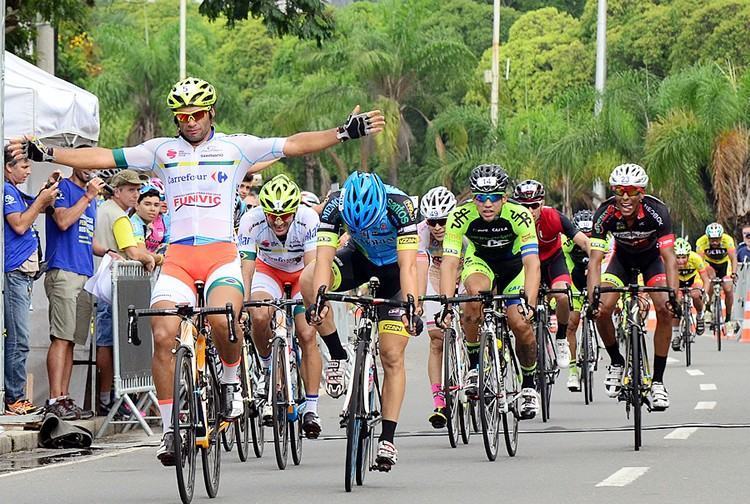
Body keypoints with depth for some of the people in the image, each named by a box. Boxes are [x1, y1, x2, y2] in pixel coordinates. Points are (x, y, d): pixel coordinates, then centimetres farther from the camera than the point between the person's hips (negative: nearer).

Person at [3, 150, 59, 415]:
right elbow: (19, 224, -17)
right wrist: (42, 199, -10)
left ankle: (15, 397, 11)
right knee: (18, 340, -12)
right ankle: (14, 399, -12)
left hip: (23, 274, 10)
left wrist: (48, 189, 15)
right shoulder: (6, 190, -9)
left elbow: (33, 209, 33)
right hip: (14, 273, -10)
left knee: (17, 340, 9)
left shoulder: (15, 192, 18)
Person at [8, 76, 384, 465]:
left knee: (221, 319, -31)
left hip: (221, 254, -2)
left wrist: (345, 132, -8)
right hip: (178, 257, 2)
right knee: (163, 337, -14)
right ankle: (170, 429, -2)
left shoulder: (236, 147, 8)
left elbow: (295, 145, 3)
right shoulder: (162, 151, 12)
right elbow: (102, 158, 10)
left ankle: (231, 379, 1)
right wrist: (43, 153, 3)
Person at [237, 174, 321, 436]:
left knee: (307, 334, -14)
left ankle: (311, 408, -5)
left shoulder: (308, 219, -32)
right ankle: (269, 370, -2)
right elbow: (246, 268, -32)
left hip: (302, 272, -1)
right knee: (259, 317, -29)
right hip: (268, 269, 1)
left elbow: (313, 265, -36)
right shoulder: (251, 221, -30)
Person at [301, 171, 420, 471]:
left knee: (392, 356, -9)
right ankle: (337, 357, -13)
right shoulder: (335, 206, -29)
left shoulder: (400, 207, -35)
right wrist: (320, 298, -53)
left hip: (393, 266, -2)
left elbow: (408, 266, -39)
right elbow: (324, 257, -35)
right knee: (308, 280, -29)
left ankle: (387, 440, -3)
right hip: (359, 259, 2)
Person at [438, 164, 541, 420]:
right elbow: (449, 263, -33)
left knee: (521, 324, -18)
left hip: (514, 263, 0)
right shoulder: (460, 216, -29)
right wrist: (447, 306, -46)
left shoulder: (519, 215, -33)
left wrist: (529, 304, -53)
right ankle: (475, 366, -16)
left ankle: (529, 384, 8)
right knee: (475, 296, -33)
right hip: (479, 260, 0)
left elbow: (532, 264, -39)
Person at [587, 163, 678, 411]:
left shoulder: (657, 211, -34)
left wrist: (673, 296, -51)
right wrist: (594, 298, -48)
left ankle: (657, 381, -9)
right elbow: (595, 260, -33)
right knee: (602, 310, -18)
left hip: (651, 258, -1)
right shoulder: (605, 214, -31)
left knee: (665, 312, -20)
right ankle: (617, 362, 9)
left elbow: (669, 258, -37)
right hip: (622, 258, 1)